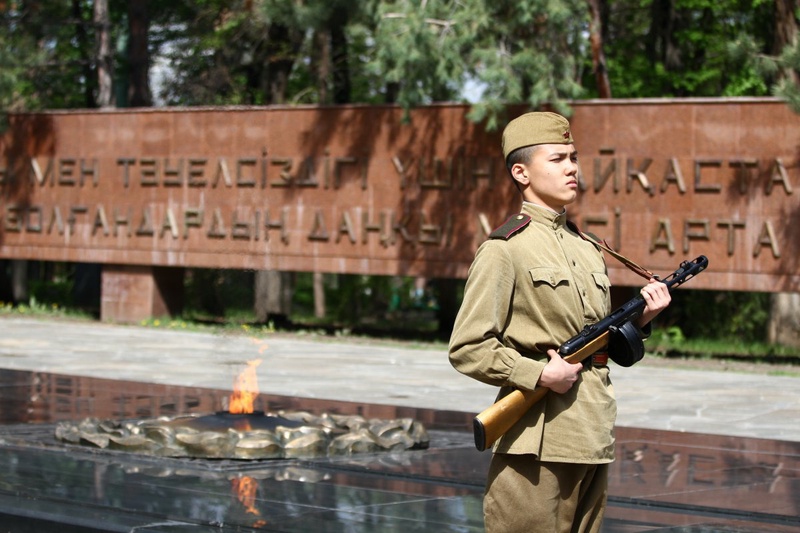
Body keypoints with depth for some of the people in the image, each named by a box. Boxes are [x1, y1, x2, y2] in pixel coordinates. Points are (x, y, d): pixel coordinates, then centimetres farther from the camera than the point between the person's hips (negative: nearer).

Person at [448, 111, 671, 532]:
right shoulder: (504, 250, -6)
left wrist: (638, 318, 6)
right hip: (541, 442, -7)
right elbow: (467, 349, -11)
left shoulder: (588, 250, 17)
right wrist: (539, 375, -19)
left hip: (595, 437, 7)